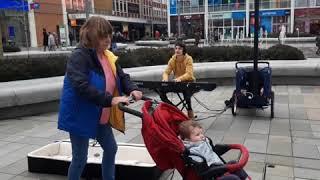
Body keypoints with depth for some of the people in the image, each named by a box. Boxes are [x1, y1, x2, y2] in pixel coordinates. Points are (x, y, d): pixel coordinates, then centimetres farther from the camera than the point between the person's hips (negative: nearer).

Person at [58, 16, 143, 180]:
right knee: (80, 158, 2)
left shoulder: (108, 56, 5)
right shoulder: (79, 57, -20)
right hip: (80, 116, -8)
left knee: (111, 149, 17)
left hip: (101, 116, 8)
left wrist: (132, 89, -12)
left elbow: (121, 76, 9)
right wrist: (110, 99, -36)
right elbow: (82, 86, -32)